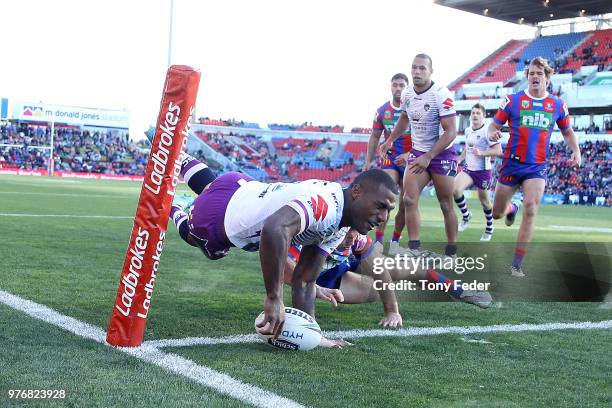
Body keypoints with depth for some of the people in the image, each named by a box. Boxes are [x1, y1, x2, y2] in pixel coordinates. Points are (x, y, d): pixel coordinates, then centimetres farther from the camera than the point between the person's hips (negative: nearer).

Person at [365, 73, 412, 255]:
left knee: (405, 205, 6)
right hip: (390, 159, 1)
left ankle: (395, 241, 22)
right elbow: (375, 137, 13)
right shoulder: (382, 111, 3)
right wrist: (368, 161, 8)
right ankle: (378, 240, -18)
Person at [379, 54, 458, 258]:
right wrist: (389, 141, 21)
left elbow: (450, 132, -22)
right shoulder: (406, 94, 0)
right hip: (417, 152, 6)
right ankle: (414, 249, -2)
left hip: (442, 154, -5)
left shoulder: (441, 95, -21)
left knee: (446, 205, 1)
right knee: (409, 199, -7)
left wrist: (428, 157, -25)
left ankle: (451, 252, 13)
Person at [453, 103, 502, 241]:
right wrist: (459, 160, 13)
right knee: (455, 189, -21)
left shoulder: (487, 131, -13)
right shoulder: (468, 130, 8)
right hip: (468, 169, 5)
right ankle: (466, 216, 3)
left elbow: (498, 151, -17)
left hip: (483, 171, -5)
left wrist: (481, 153, -26)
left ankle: (489, 229, 31)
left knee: (484, 200, 9)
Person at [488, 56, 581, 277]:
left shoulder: (558, 105, 4)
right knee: (497, 213, 8)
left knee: (531, 209, -20)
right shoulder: (513, 100, -2)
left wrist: (576, 151, 0)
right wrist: (492, 133, -23)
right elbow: (494, 124, 1)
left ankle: (516, 265, -13)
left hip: (537, 167, 0)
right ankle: (512, 208, 49)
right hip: (512, 163, 0)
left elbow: (567, 131, 18)